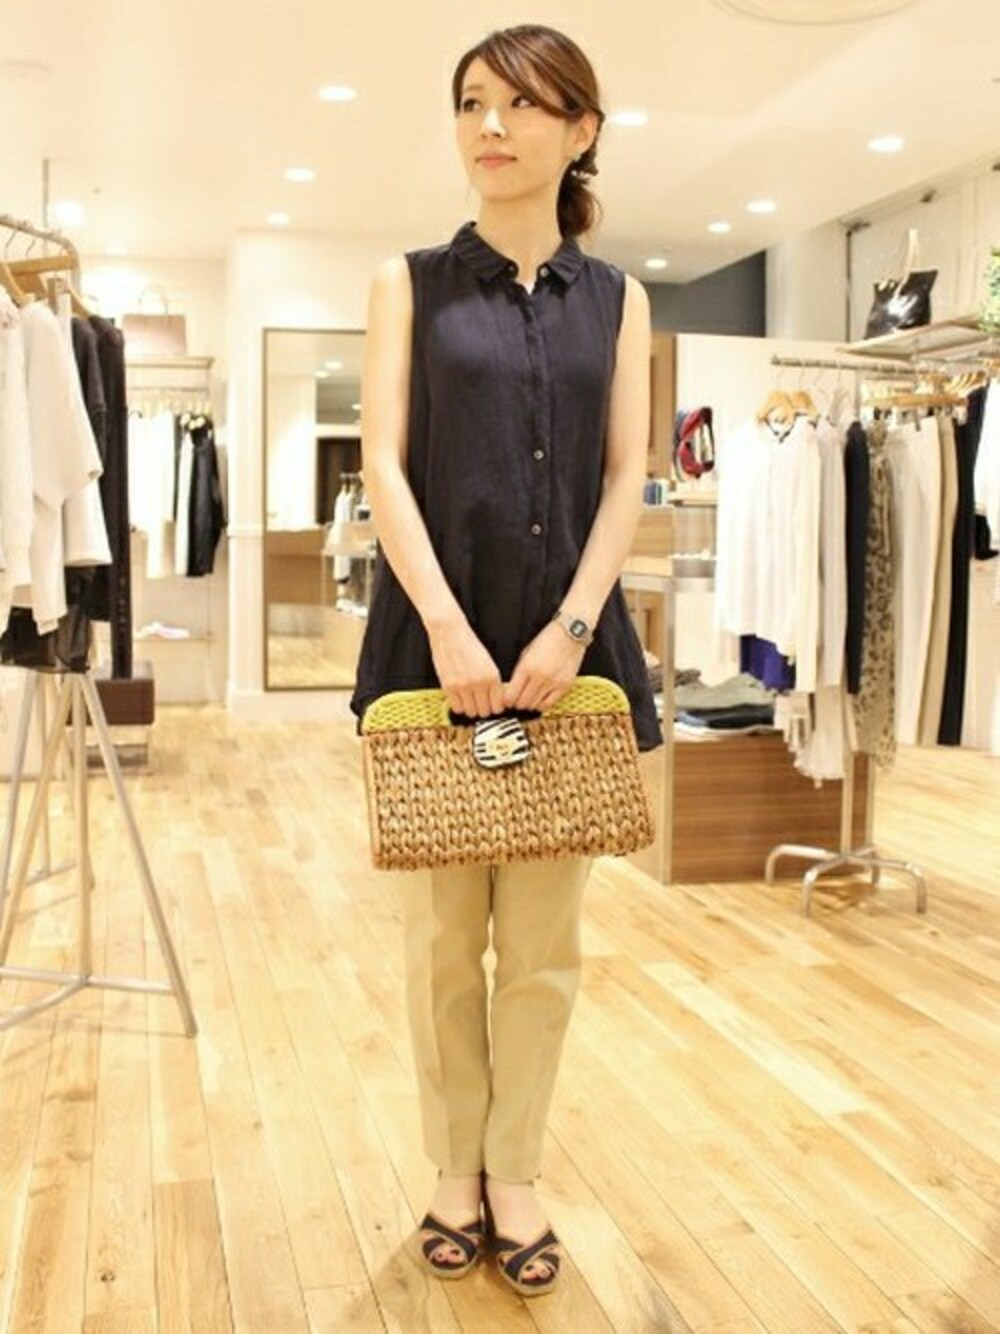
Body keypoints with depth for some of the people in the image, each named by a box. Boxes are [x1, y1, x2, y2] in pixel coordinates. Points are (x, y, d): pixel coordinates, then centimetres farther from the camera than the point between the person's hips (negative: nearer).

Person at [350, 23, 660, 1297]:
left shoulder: (615, 299, 10)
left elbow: (625, 481, 3)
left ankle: (515, 1174, 20)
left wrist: (571, 627, -10)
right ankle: (455, 1169, 21)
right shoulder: (411, 282, 6)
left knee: (545, 938, 5)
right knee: (443, 930, 5)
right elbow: (383, 462, -3)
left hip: (566, 640, 1)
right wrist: (445, 625, -14)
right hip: (434, 638, -1)